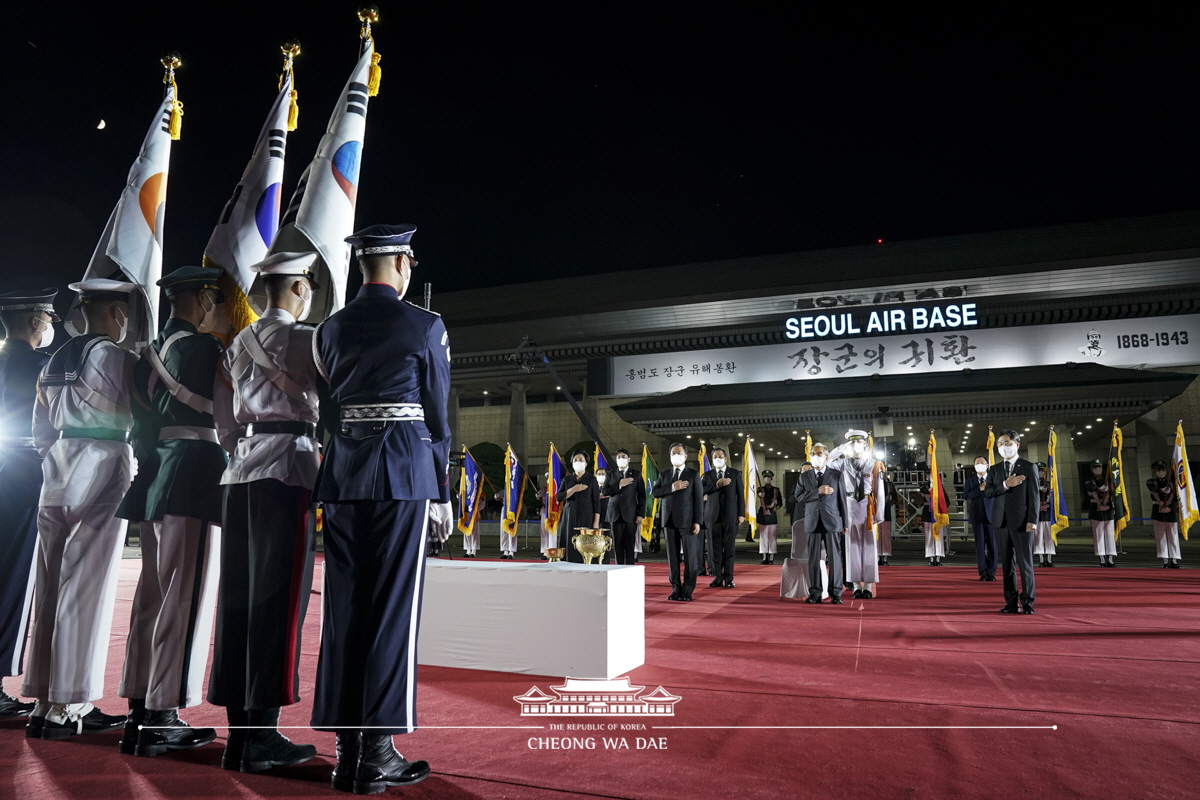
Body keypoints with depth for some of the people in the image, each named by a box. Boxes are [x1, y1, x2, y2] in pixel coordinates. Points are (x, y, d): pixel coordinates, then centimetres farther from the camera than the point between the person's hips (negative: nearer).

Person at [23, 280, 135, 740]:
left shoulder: (56, 360, 14)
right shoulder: (117, 357, -8)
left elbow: (40, 428, 17)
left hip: (57, 477, 8)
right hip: (102, 474, -7)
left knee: (51, 588, 10)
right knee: (85, 592, -3)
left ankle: (45, 701, 17)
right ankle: (67, 706, 2)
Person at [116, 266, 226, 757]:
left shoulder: (150, 354, 19)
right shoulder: (201, 347, -9)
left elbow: (142, 425, 20)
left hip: (156, 478, 10)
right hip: (195, 476, -10)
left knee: (153, 594, 13)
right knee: (186, 598, -6)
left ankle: (140, 711, 20)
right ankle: (162, 720, -2)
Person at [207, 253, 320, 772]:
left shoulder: (236, 346, 18)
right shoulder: (302, 338, -5)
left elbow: (224, 423, 19)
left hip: (240, 474, 8)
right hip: (288, 468, -8)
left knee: (237, 597, 7)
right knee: (278, 600, -5)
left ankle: (238, 730, 14)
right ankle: (263, 736, 0)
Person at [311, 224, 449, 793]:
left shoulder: (329, 330, 12)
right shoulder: (425, 327, -2)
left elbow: (328, 410, 14)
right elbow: (437, 413, 0)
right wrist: (442, 491, 6)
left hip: (343, 472, 5)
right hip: (404, 472, -5)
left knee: (344, 607, 8)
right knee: (393, 608, -1)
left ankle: (346, 748, 15)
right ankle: (377, 752, 4)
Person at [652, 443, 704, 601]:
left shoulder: (693, 474, 2)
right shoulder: (664, 474, 13)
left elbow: (699, 499, -3)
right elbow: (654, 492, 1)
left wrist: (697, 522, -10)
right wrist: (672, 487, -13)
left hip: (687, 521, -3)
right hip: (669, 520, 3)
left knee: (690, 557, -3)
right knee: (673, 556, 6)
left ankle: (687, 590, 4)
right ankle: (676, 589, 13)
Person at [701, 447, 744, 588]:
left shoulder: (735, 474, 7)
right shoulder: (708, 475, 11)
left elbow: (740, 494, 5)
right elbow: (701, 491, -4)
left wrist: (741, 514, -1)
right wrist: (717, 485, -15)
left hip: (730, 515, -1)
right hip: (713, 515, 1)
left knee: (729, 548, 0)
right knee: (715, 548, 2)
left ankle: (728, 578, 6)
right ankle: (717, 577, 8)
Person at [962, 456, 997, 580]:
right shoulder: (970, 479, 7)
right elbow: (965, 495, -5)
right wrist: (979, 489, -13)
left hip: (991, 515, 0)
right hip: (977, 515, 1)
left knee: (992, 544, 1)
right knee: (980, 544, 3)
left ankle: (991, 572, 8)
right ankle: (983, 572, 9)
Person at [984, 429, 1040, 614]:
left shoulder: (1029, 468, 2)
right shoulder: (994, 469, 13)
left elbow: (1034, 496, -3)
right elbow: (987, 492, 2)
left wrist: (1033, 520, -11)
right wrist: (1005, 485, -13)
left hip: (1022, 522, -4)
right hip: (1001, 522, 4)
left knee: (1025, 564, -1)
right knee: (1007, 564, 7)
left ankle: (1027, 602, 6)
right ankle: (1011, 602, 12)